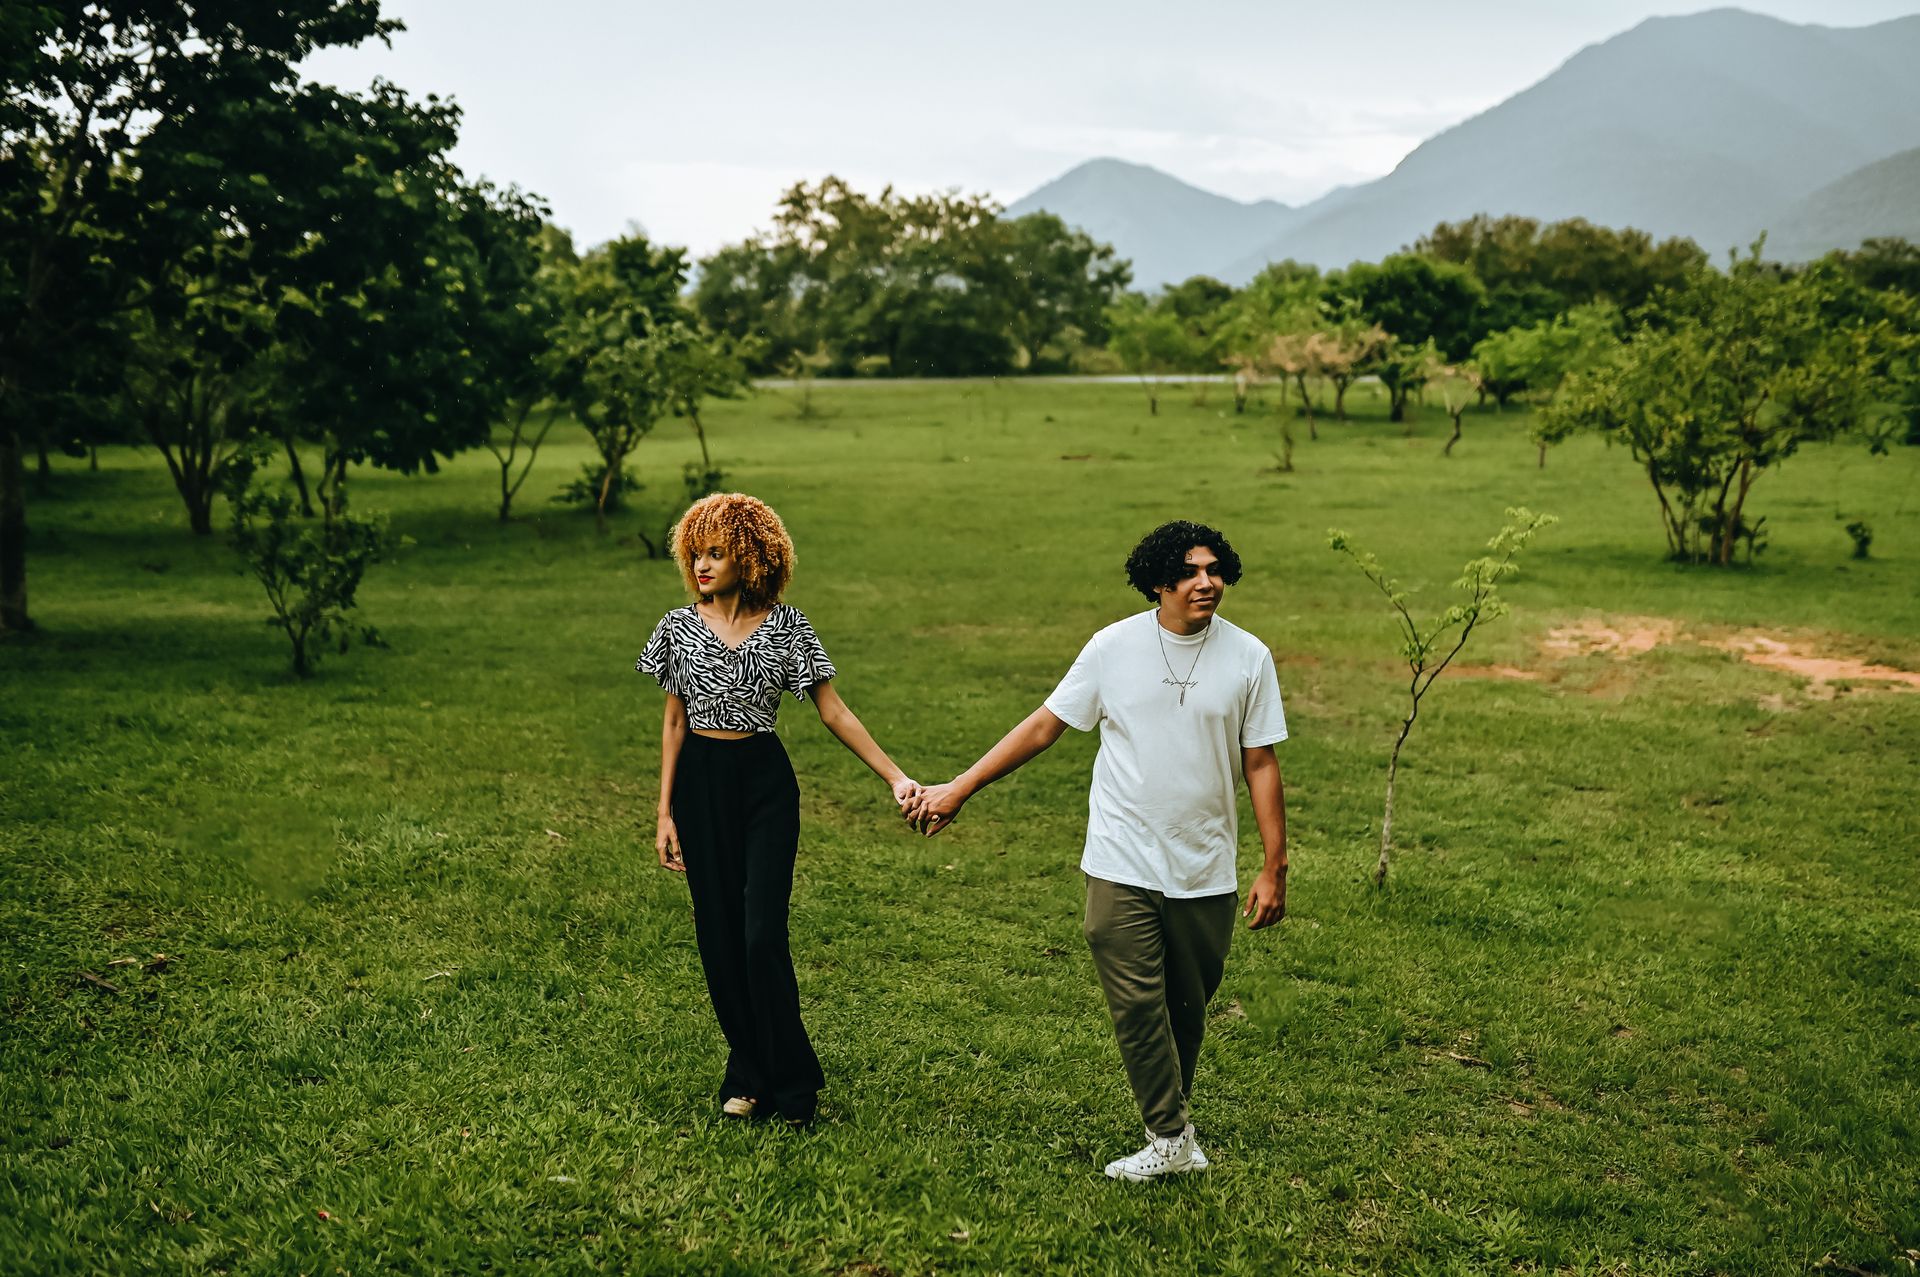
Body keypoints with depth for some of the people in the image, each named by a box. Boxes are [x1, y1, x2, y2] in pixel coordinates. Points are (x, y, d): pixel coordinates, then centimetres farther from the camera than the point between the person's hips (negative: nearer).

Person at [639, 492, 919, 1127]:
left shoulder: (786, 626, -4)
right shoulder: (679, 626, 2)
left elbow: (835, 712, -3)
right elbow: (674, 720, 8)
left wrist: (896, 777, -11)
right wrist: (665, 812, 5)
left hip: (765, 782, -3)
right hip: (700, 784, 3)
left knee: (762, 935, -9)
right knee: (718, 937, 5)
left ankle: (791, 1080, 7)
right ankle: (747, 1073, 21)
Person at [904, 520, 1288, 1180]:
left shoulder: (1248, 657, -1)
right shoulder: (1114, 647, -3)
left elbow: (1261, 765, 2)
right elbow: (1043, 726, 2)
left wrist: (1274, 867, 0)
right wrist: (957, 790, 0)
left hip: (1205, 871, 1)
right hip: (1122, 867, -1)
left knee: (1187, 1008, 12)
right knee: (1137, 1003, -4)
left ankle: (1171, 1118, 31)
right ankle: (1171, 1138, 7)